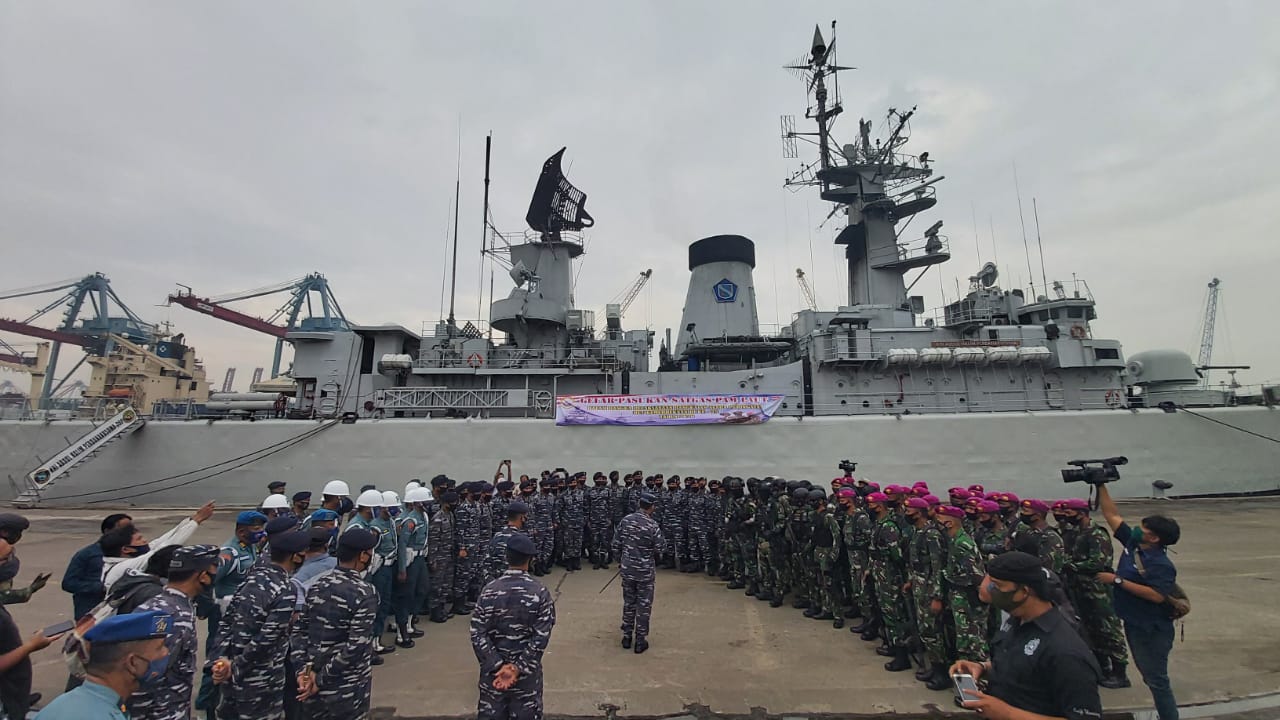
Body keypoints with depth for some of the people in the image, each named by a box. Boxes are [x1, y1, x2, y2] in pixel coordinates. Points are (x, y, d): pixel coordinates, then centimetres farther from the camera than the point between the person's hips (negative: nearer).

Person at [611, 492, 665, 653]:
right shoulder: (652, 525, -16)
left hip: (627, 569, 4)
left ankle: (627, 637, 27)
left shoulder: (625, 520, -4)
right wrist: (663, 541, 11)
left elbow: (616, 544, 2)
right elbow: (661, 549, -11)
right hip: (645, 571, -4)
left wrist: (620, 561, 16)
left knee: (628, 603, 18)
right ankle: (640, 640, 16)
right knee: (643, 605, 9)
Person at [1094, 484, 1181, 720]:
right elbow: (1112, 515, 2)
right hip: (1133, 623, 8)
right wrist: (1101, 486, -3)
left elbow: (1156, 595, -32)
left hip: (1151, 630, -8)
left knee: (1157, 679, 3)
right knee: (1149, 676, 21)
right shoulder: (1132, 542, -1)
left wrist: (1118, 580, -29)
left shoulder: (1162, 565, -22)